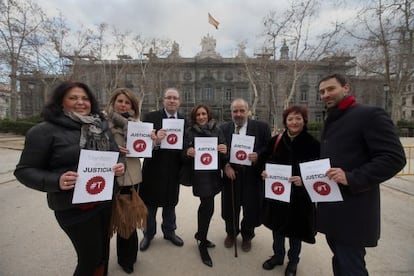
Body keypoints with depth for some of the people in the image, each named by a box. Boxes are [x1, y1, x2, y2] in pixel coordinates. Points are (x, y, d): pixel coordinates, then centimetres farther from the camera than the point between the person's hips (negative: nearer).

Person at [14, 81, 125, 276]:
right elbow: (25, 170, -8)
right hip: (74, 208, -5)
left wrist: (119, 166, -9)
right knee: (90, 258, 8)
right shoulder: (45, 131, -10)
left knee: (103, 253, 22)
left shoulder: (101, 126, 4)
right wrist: (56, 181, -26)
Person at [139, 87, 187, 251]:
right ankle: (148, 234, 40)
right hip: (153, 168, -2)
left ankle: (169, 231, 43)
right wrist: (155, 141, -33)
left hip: (173, 169, 3)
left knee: (170, 203, 20)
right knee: (150, 203, 15)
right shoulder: (150, 117, -7)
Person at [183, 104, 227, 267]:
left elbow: (224, 151, 1)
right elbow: (185, 157, -1)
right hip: (200, 175, -3)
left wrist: (224, 151, -21)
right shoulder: (190, 132, -3)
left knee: (205, 205, 18)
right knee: (208, 207, -4)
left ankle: (200, 235, 41)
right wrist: (188, 153, -23)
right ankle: (203, 244, 18)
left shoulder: (217, 130, 2)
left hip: (214, 173, 4)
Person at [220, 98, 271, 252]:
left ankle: (247, 236, 41)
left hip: (252, 174, -1)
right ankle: (231, 233, 44)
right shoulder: (224, 128, 3)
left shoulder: (261, 127, -2)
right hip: (231, 173, 2)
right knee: (230, 207, 15)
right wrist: (225, 166, -11)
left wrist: (258, 155, -20)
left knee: (251, 208, 12)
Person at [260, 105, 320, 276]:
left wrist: (304, 180, -25)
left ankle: (293, 261, 40)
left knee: (295, 228, 15)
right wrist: (264, 172, -12)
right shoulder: (276, 141, -2)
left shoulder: (312, 144, -11)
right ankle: (278, 255, 42)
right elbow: (265, 161, 7)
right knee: (277, 225, 17)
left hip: (300, 195, -2)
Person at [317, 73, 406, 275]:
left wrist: (351, 178, -27)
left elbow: (394, 158, -17)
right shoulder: (331, 122, 15)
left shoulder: (370, 115, -10)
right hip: (330, 209, 8)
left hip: (353, 212, -8)